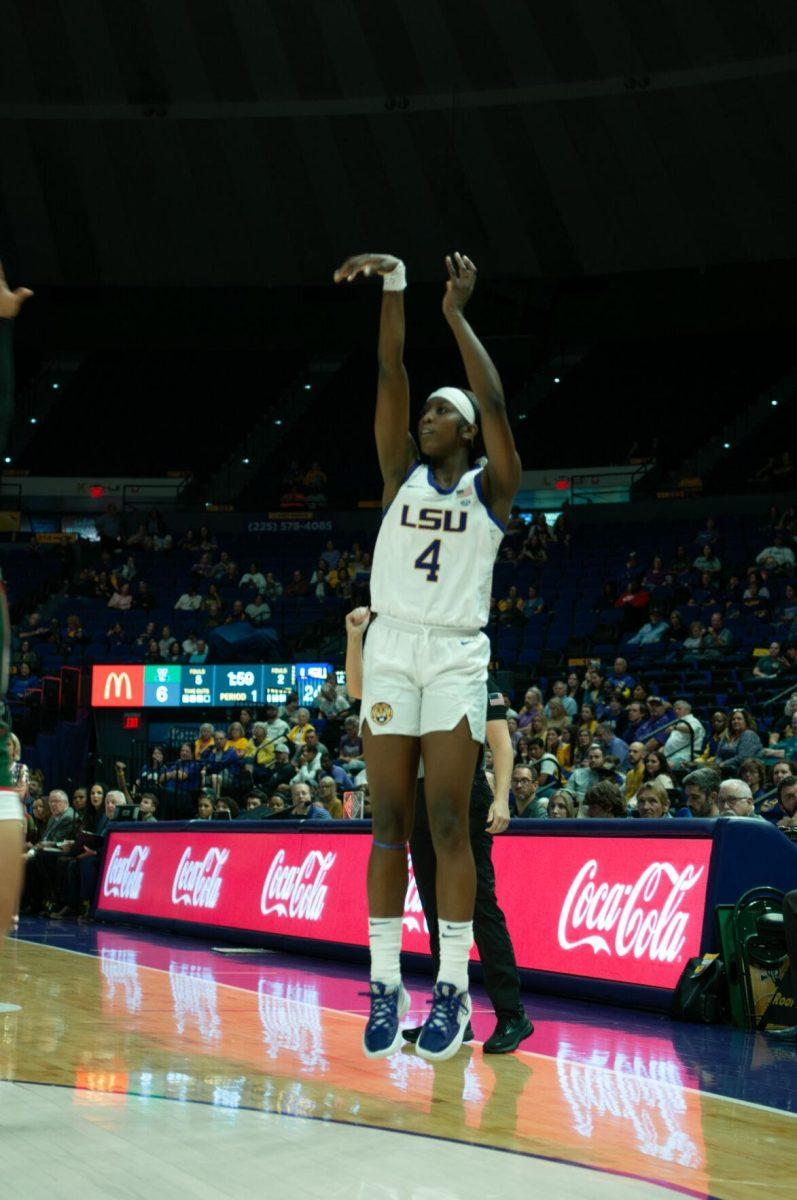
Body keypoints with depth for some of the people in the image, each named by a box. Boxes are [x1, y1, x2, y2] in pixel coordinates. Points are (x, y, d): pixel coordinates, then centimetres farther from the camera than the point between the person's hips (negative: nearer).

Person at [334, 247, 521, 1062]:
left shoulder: (491, 486, 5)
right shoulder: (402, 474, 12)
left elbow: (494, 402, -11)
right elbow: (391, 376, 1)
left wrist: (457, 314, -13)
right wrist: (394, 287, -9)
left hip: (456, 657, -3)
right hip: (391, 650, 3)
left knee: (447, 822, -7)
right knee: (389, 821, 2)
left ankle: (454, 987, -3)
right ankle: (385, 982, 4)